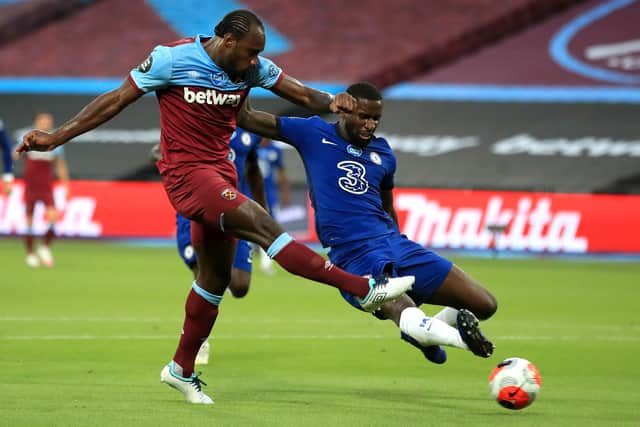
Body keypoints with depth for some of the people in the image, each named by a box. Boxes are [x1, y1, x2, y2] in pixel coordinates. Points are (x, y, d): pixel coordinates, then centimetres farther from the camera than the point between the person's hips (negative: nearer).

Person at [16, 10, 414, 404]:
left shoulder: (253, 68, 3)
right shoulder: (172, 59, -12)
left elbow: (300, 93, 1)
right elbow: (116, 100, -7)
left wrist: (329, 102, -23)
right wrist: (56, 137, -9)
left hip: (221, 172, 8)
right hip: (187, 174, -8)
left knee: (216, 275, 12)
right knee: (264, 226, -22)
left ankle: (182, 369, 27)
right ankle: (368, 290, -29)